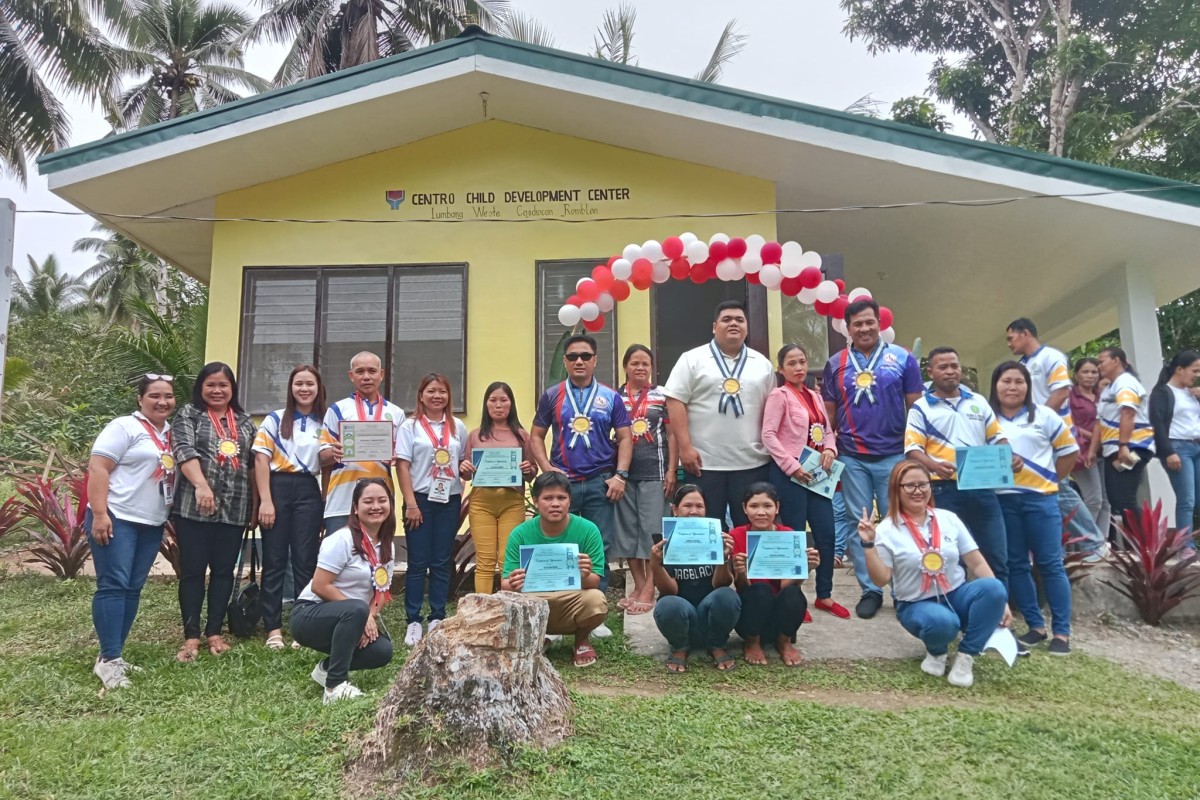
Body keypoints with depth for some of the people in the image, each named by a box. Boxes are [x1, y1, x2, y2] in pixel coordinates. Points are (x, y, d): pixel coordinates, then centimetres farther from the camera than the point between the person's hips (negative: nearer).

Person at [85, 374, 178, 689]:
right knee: (113, 585, -9)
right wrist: (99, 513, -20)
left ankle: (113, 656, 15)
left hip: (152, 524, 7)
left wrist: (170, 515, 17)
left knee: (133, 589, 8)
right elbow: (97, 468, -14)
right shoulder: (124, 427, -7)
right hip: (116, 518, -7)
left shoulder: (172, 432, 15)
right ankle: (108, 659, -6)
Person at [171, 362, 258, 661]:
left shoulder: (245, 421, 15)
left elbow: (253, 465, 16)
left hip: (235, 509, 3)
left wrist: (256, 504, 11)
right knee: (193, 570, 2)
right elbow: (184, 451, -12)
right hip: (194, 507, -3)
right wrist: (201, 485, -27)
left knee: (224, 570, 7)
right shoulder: (188, 414, 4)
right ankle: (191, 637, 8)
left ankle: (215, 632, 16)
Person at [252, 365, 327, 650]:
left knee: (305, 562, 3)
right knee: (274, 561, 2)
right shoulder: (275, 419, 4)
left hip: (309, 492, 2)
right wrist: (265, 500, -10)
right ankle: (273, 629, 7)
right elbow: (261, 459, -3)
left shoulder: (325, 423, 11)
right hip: (278, 488, -1)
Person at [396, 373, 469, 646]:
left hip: (450, 501, 3)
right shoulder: (410, 426, 0)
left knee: (442, 562, 7)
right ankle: (413, 621, 8)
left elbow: (466, 463, 14)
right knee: (418, 563, 1)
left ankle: (438, 619, 16)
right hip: (421, 500, -3)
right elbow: (402, 466, -5)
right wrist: (411, 504, -11)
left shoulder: (457, 427, 9)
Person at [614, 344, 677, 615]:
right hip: (624, 472, 2)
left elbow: (672, 435, 2)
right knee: (628, 529, 7)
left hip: (654, 473, -2)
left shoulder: (662, 397, 3)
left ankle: (649, 590, 3)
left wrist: (671, 471, -5)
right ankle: (638, 585, 18)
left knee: (652, 529, -2)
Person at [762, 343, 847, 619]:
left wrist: (830, 450, -4)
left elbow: (827, 430, 18)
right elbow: (768, 435, -14)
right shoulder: (779, 395, -6)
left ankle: (824, 595, 24)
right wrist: (792, 466, -18)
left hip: (815, 474, 7)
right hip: (789, 474, -7)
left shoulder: (815, 396, 15)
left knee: (827, 535, 9)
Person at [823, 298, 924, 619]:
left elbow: (916, 406, 4)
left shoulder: (902, 358, 2)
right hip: (852, 458, 2)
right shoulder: (836, 364, 6)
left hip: (894, 456, -1)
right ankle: (870, 590, 17)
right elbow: (829, 411, 10)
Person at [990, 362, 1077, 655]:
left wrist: (1052, 481, 8)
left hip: (1039, 498, -1)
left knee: (1050, 564, 0)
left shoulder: (1044, 416, 3)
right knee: (1015, 565, 6)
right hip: (1002, 501, 2)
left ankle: (1062, 632, 6)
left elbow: (1069, 450, 9)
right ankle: (1035, 626, 18)